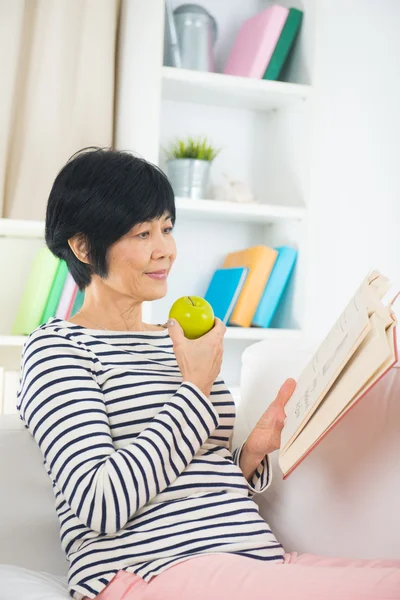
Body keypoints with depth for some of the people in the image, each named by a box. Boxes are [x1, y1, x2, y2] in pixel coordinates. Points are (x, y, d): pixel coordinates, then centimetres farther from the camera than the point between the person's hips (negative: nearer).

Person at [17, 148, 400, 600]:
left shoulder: (178, 343, 21)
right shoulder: (56, 347, 0)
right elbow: (99, 506, -13)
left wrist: (253, 451, 4)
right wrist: (196, 388, -7)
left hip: (259, 559, 7)